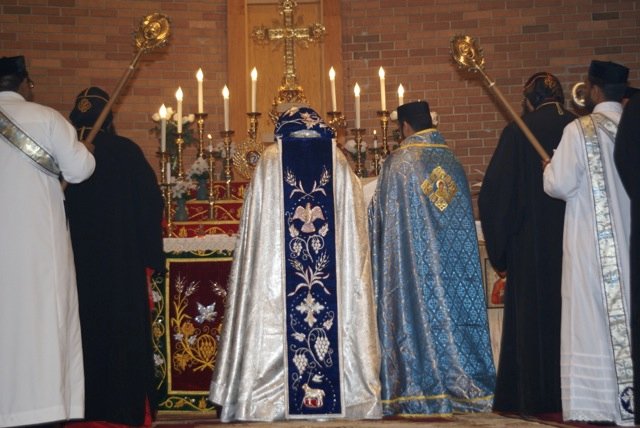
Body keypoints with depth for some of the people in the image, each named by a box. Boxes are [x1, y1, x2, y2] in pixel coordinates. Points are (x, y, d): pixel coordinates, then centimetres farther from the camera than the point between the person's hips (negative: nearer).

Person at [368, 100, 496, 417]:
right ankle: (464, 387, 10)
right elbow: (466, 211, 15)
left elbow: (378, 214, -1)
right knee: (454, 310, 7)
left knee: (418, 311, -1)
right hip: (454, 257, 5)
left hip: (414, 257, -4)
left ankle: (419, 392, -1)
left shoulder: (397, 162, -7)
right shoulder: (452, 161, 8)